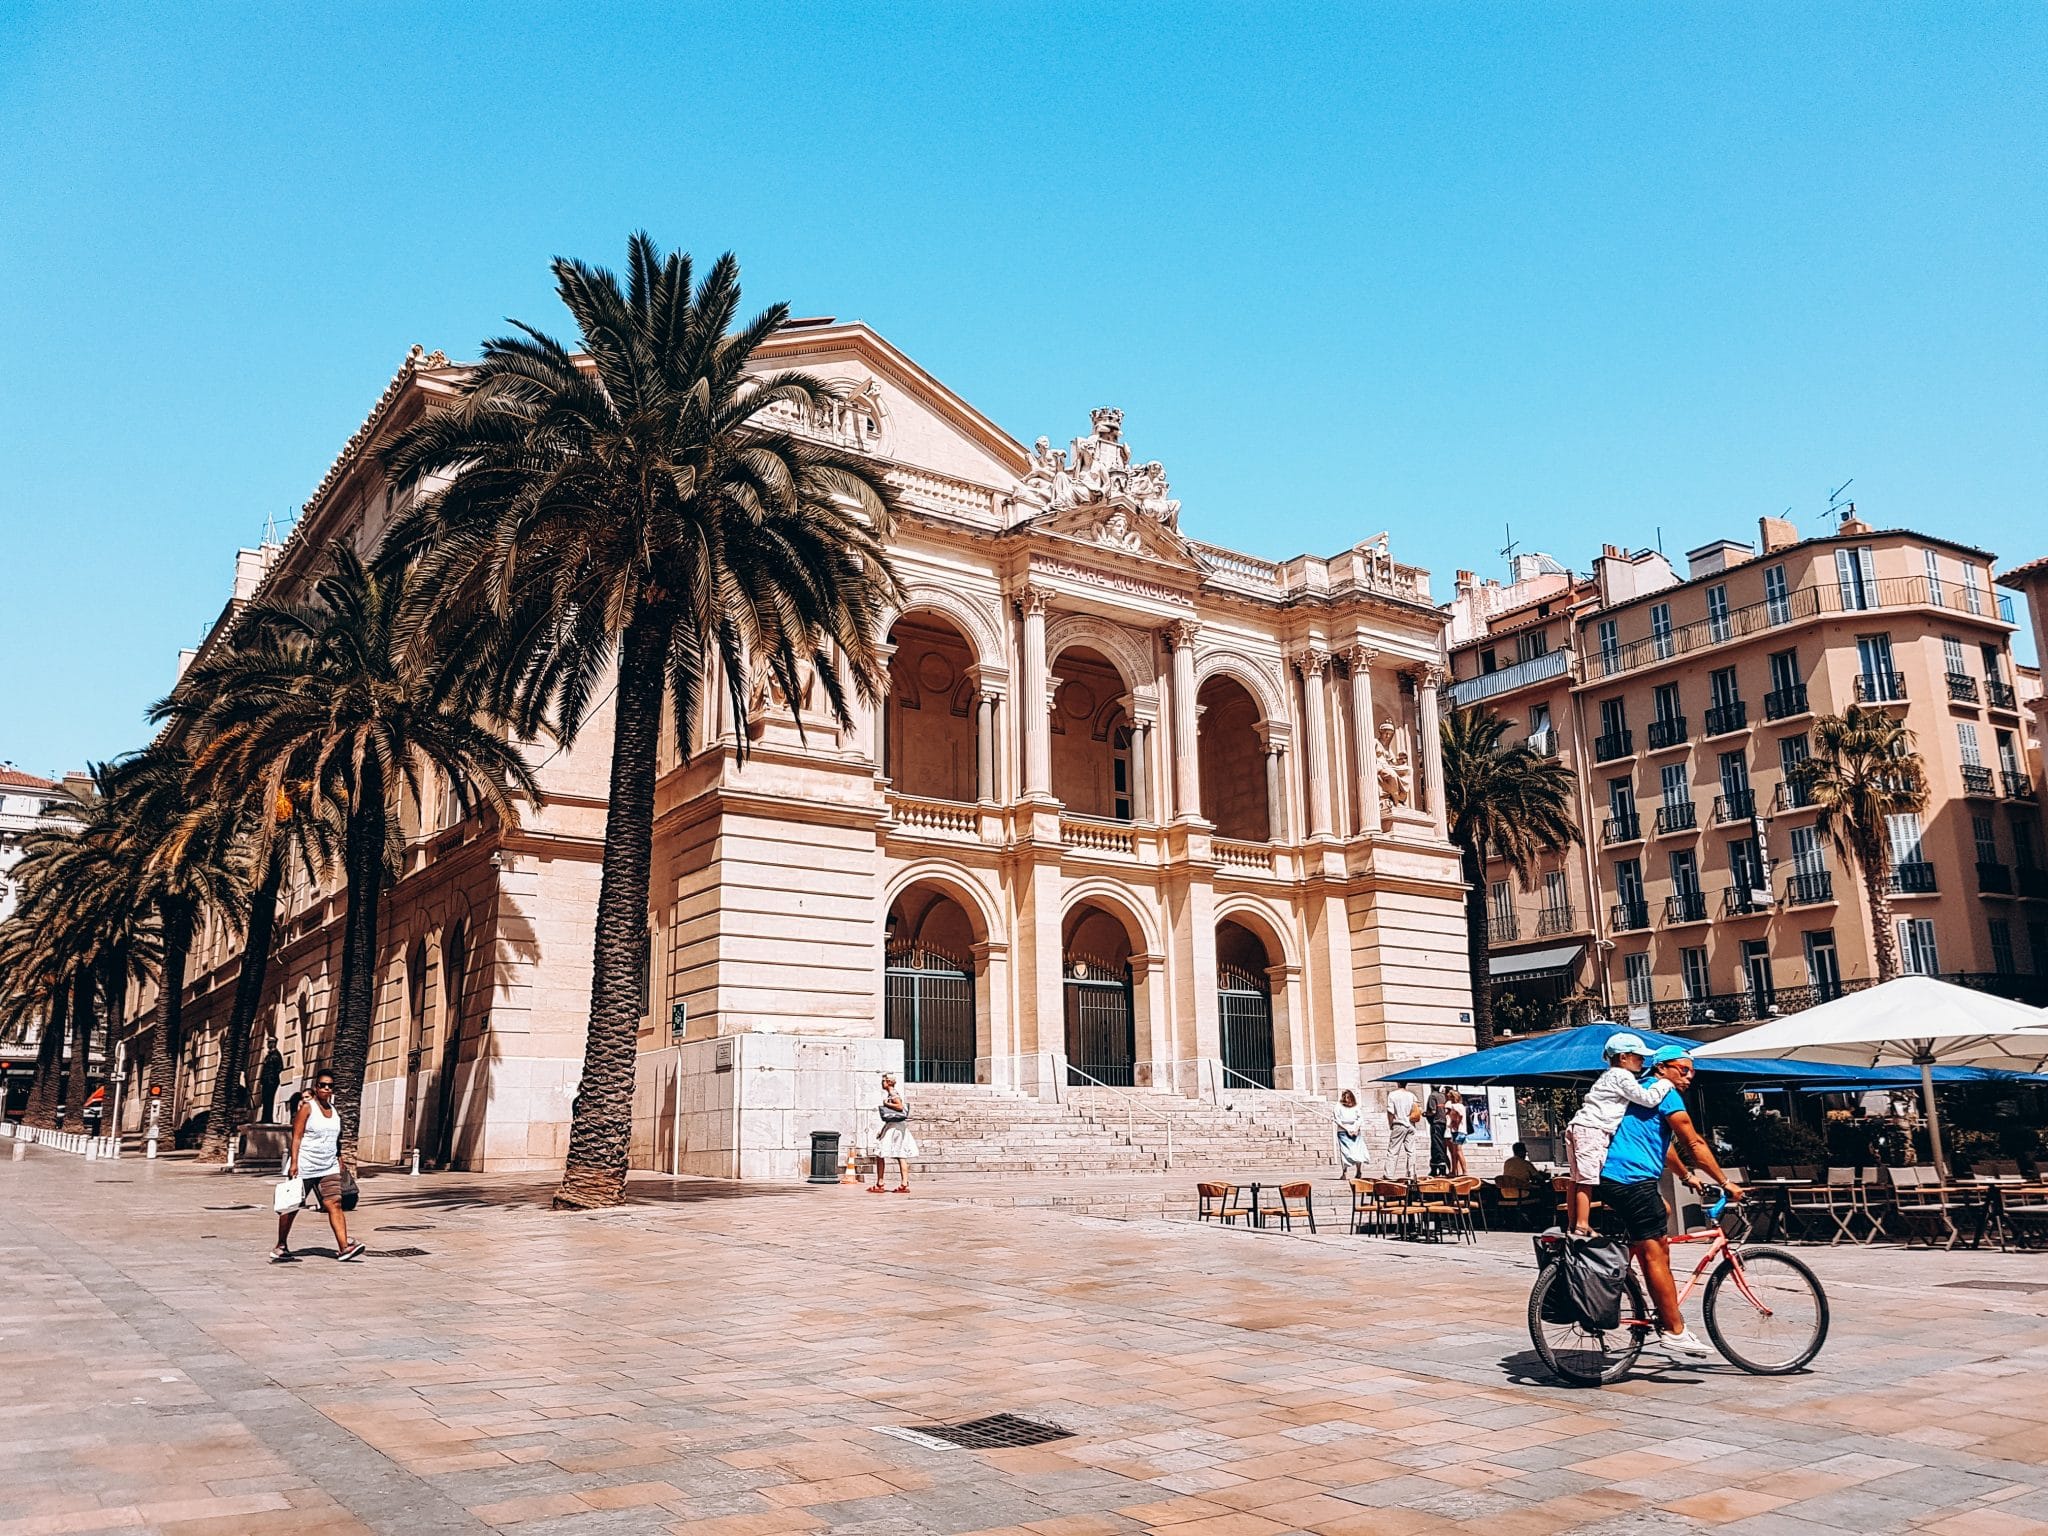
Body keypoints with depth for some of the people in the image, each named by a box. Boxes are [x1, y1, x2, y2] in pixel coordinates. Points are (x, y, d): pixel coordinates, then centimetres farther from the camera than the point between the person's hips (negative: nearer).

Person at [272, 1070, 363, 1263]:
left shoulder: (335, 1111, 13)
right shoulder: (307, 1107, -4)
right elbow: (296, 1136, -9)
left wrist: (341, 1166, 17)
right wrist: (293, 1163, -18)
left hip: (329, 1167, 5)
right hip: (304, 1166, -5)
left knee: (335, 1204, -9)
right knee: (292, 1207, 8)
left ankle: (344, 1247, -17)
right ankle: (281, 1247, 23)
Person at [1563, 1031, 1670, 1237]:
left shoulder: (1609, 1075, 23)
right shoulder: (1622, 1076, -7)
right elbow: (1649, 1099, -13)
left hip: (1576, 1127, 10)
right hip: (1592, 1130, -10)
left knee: (1577, 1179, 11)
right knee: (1587, 1179, -8)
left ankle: (1573, 1225, 16)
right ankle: (1582, 1226, -8)